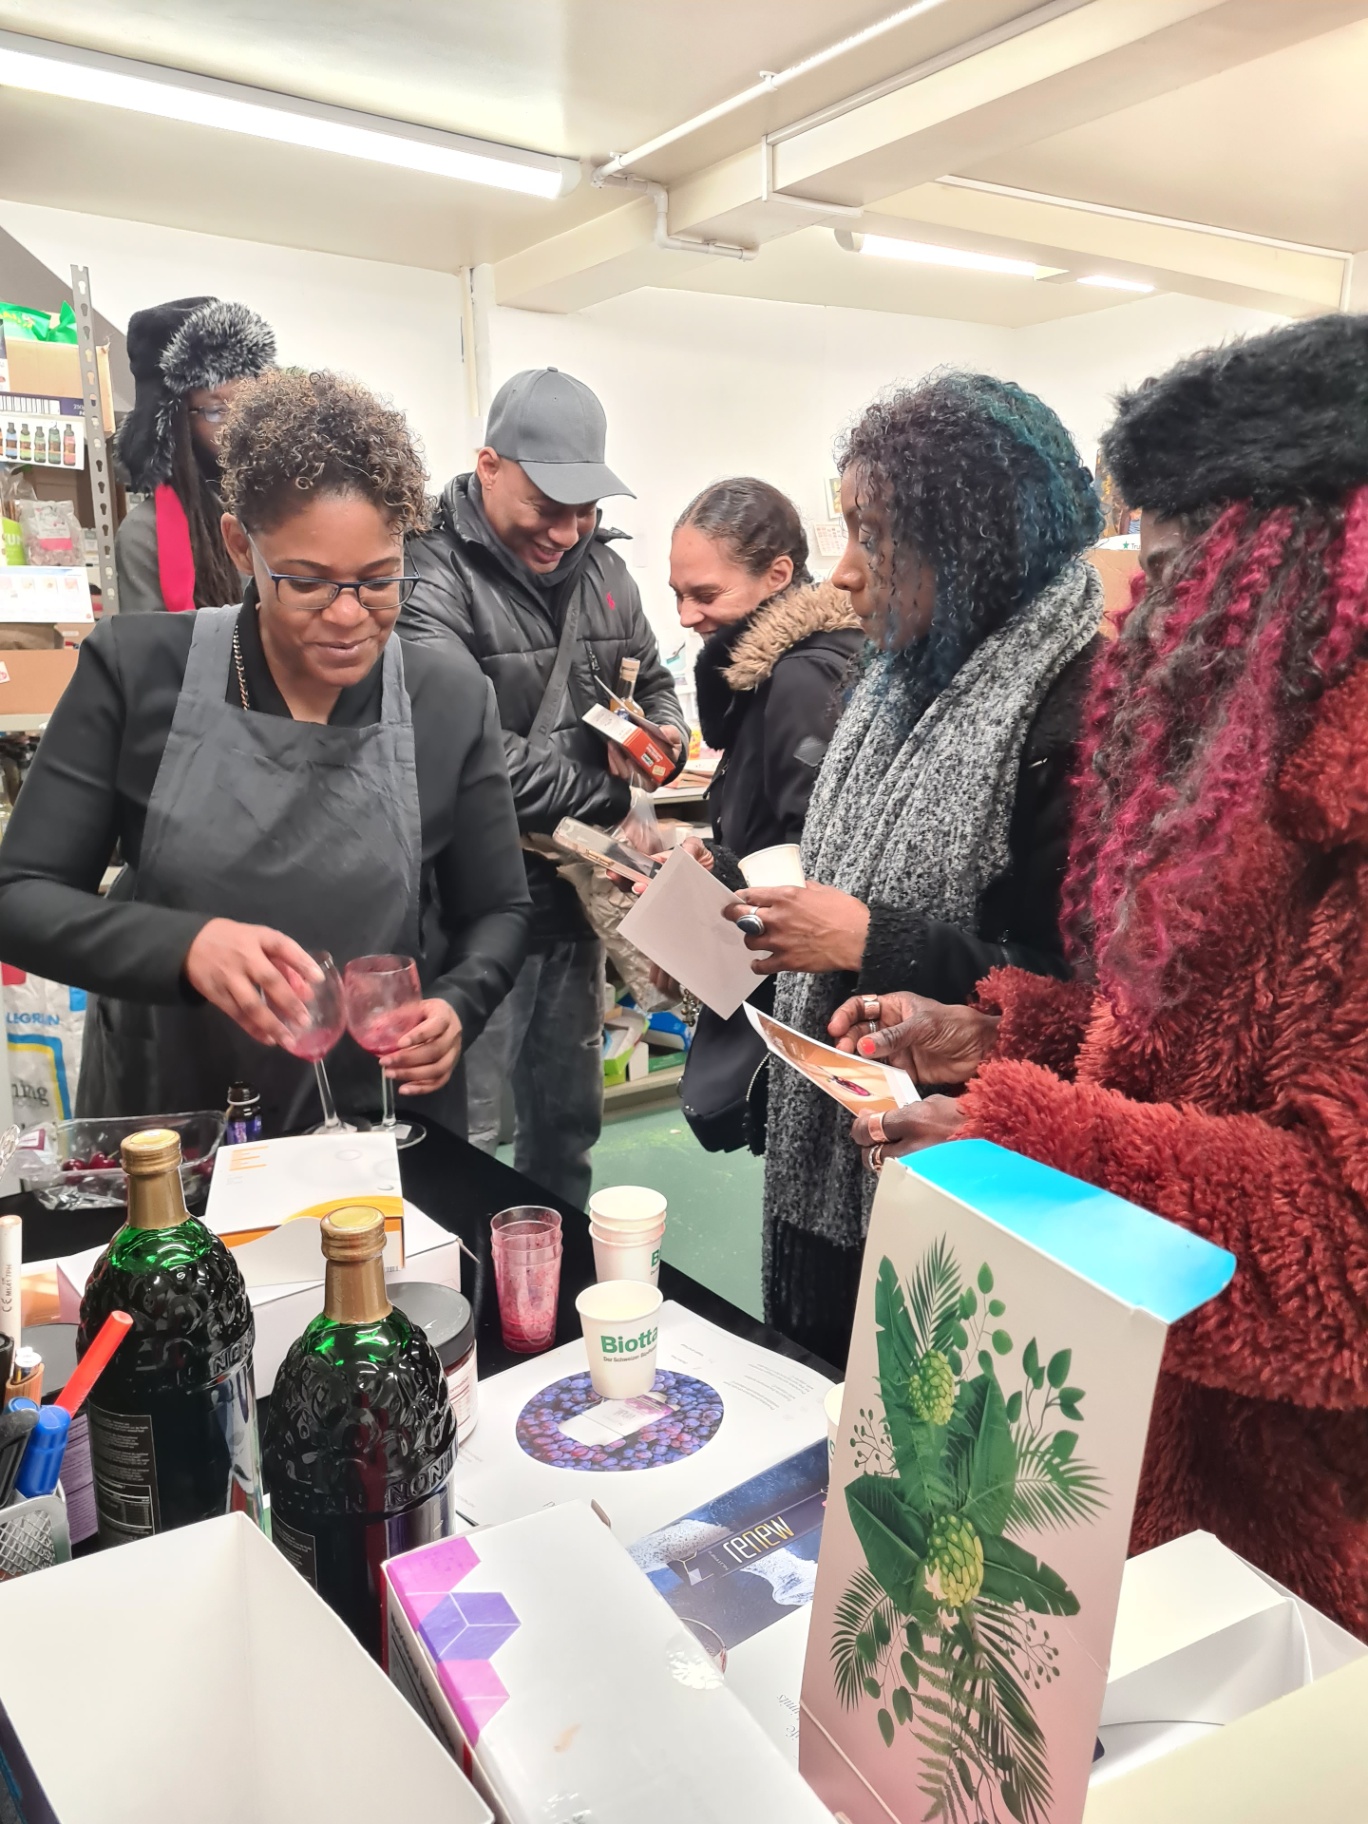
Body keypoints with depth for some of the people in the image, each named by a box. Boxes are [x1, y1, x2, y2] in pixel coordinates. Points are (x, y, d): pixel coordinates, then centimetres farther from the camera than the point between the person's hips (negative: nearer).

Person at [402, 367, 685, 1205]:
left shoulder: (602, 568, 8)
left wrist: (662, 736, -4)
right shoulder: (435, 578, -16)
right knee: (463, 1133, 2)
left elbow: (655, 682, 20)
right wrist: (608, 799, -19)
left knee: (569, 1114, 21)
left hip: (575, 889, 7)